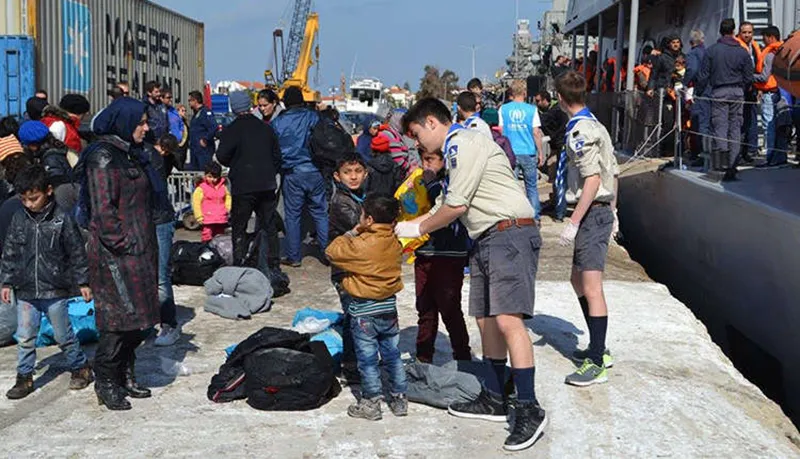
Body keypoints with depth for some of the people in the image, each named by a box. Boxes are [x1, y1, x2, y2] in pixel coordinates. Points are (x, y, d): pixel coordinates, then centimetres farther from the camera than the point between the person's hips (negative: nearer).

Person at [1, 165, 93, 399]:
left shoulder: (62, 219, -8)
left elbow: (77, 253, -3)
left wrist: (83, 282, -1)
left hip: (55, 291, -3)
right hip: (25, 292, 3)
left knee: (63, 335, 8)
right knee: (24, 337, 7)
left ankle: (80, 367, 26)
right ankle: (24, 377, 20)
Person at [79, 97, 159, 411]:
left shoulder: (129, 154, 16)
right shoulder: (103, 157, -13)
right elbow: (103, 210, -19)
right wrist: (123, 244, -17)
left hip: (139, 248, 9)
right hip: (115, 253, -9)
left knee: (137, 319, 12)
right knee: (121, 316, -6)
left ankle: (125, 377, 23)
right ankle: (106, 382, 7)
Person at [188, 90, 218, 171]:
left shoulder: (206, 112, -14)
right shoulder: (196, 113, 18)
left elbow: (214, 128, -26)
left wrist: (205, 140, -22)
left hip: (204, 150, -10)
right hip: (194, 150, 10)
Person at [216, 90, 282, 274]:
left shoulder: (232, 130, -9)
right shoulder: (266, 128, 6)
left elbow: (222, 157, -10)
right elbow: (277, 156, 10)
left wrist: (234, 165, 10)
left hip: (242, 186, -4)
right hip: (267, 185, 4)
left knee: (239, 227, 5)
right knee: (269, 226, 12)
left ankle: (239, 264, 2)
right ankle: (274, 265, 15)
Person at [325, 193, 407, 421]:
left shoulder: (361, 245, -20)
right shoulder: (395, 243, -2)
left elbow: (332, 252, -10)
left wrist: (352, 233, 0)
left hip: (363, 310, -6)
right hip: (389, 307, 6)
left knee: (368, 359, 4)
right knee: (392, 355, 15)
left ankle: (371, 403, 9)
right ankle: (399, 398, 22)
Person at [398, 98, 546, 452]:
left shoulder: (464, 143, -10)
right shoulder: (455, 150, 23)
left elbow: (456, 205, -13)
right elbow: (445, 206, 27)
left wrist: (418, 228, 0)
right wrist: (406, 228, 23)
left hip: (510, 234, -11)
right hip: (485, 240, 11)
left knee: (507, 320, -17)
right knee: (486, 319, 12)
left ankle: (530, 410, -14)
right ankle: (494, 400, 21)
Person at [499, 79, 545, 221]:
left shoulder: (503, 109, 1)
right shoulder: (531, 109, -2)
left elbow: (500, 132, 3)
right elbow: (536, 133, -3)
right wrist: (541, 153, 5)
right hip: (528, 152, -1)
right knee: (532, 186, 10)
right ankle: (535, 217, 11)